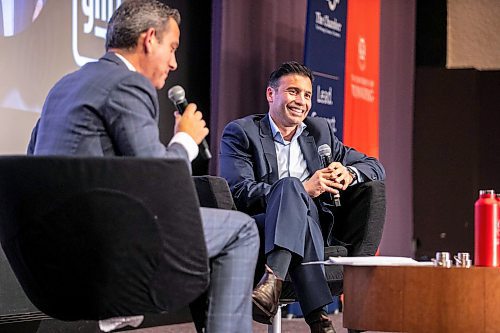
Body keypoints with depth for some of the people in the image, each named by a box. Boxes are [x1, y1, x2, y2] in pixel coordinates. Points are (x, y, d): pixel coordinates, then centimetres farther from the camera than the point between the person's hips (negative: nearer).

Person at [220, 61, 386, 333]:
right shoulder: (240, 133, 7)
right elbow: (238, 192, -9)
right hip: (261, 227, -5)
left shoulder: (320, 131, 23)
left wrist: (349, 174, -5)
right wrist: (302, 190, -20)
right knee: (289, 185, -34)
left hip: (319, 226, 5)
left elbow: (375, 166, 21)